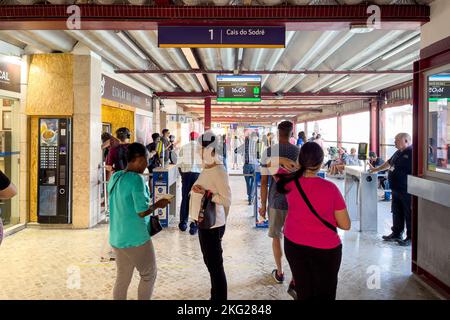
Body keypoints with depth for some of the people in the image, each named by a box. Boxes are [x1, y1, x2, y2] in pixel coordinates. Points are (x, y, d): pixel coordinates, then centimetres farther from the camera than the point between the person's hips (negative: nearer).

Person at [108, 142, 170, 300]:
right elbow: (142, 211, -19)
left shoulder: (115, 177, 6)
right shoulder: (136, 179, -18)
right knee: (149, 275, 12)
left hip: (117, 238, 7)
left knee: (122, 278, 15)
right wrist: (158, 204, -4)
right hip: (135, 238, -7)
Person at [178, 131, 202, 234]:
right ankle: (194, 225, 2)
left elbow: (180, 163, 5)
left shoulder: (184, 147, 4)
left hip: (186, 173, 2)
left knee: (185, 199, 12)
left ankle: (183, 223, 19)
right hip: (198, 174, -1)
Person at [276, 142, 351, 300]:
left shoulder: (289, 182, -12)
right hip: (325, 249, -3)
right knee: (324, 294, 17)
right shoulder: (330, 188, -20)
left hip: (293, 245, 3)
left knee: (303, 292, 19)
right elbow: (345, 225, -11)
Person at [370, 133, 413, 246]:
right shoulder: (398, 153, 16)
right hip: (396, 189, 9)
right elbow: (388, 163, 31)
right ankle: (396, 234, 26)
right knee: (396, 212, 15)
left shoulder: (411, 153, -14)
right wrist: (376, 170, 38)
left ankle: (410, 237, 9)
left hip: (407, 190, -9)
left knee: (409, 214, 0)